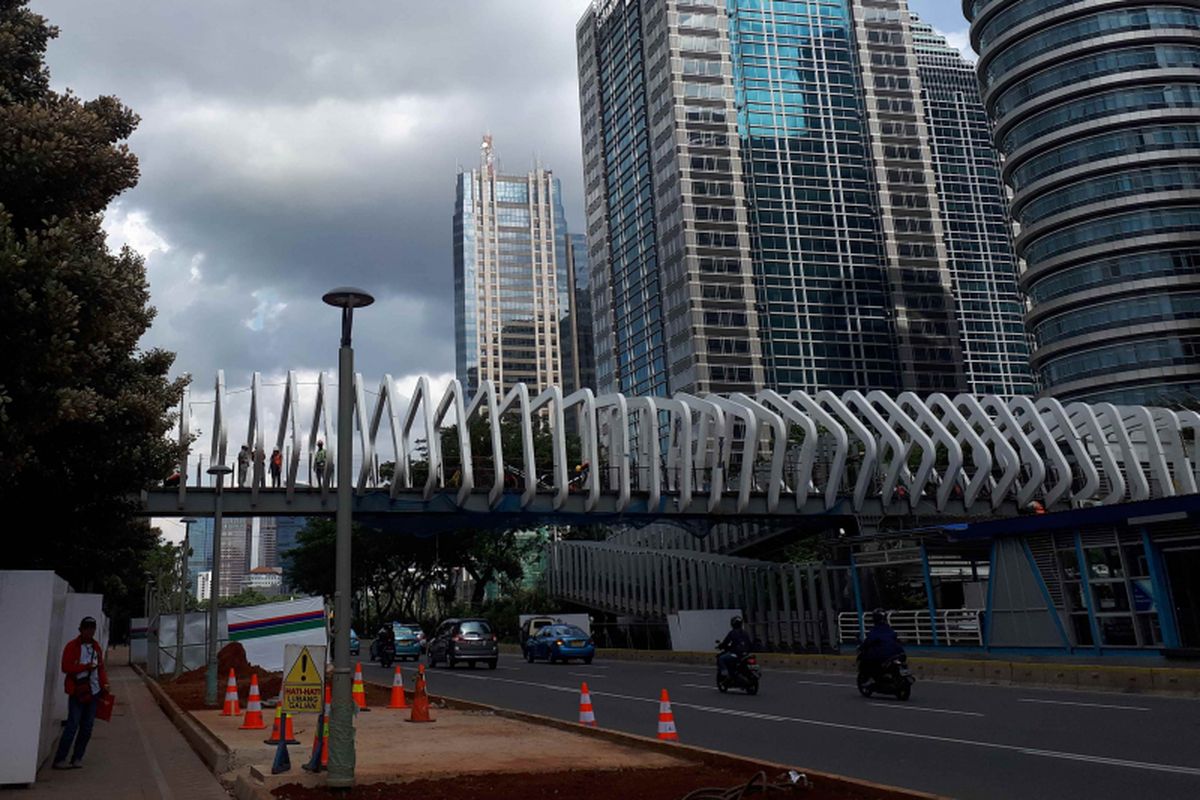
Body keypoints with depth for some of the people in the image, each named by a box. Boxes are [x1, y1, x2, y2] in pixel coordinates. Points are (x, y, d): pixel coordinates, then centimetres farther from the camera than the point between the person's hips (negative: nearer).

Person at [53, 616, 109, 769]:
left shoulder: (96, 647, 13)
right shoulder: (72, 646, -3)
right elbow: (66, 667, -11)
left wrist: (104, 683, 3)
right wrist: (86, 666, -20)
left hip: (93, 692, 5)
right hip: (77, 692, -5)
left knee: (87, 727, 6)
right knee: (73, 725, -10)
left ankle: (77, 758, 14)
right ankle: (59, 760, -3)